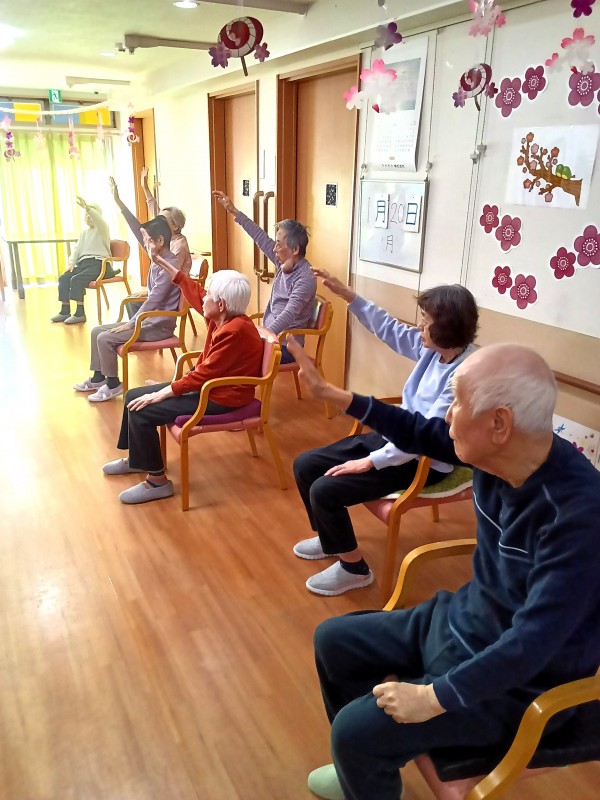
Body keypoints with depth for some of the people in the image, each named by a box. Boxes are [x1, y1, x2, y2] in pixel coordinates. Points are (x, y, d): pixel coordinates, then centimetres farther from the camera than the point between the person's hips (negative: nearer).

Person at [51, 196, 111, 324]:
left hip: (98, 264, -8)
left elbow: (99, 220, -22)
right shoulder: (84, 232, 26)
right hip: (83, 262, 8)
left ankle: (80, 313, -26)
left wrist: (87, 207, -37)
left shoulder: (102, 229, 3)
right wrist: (72, 263, 0)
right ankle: (65, 311, -10)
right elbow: (77, 249, 18)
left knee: (76, 279, -29)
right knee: (63, 278, -13)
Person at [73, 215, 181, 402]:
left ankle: (113, 384, -3)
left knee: (105, 338, -18)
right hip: (148, 319, 10)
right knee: (97, 331, 8)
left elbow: (153, 300, -24)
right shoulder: (157, 262, 10)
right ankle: (98, 377, 18)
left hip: (160, 325, -10)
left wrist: (130, 324, -20)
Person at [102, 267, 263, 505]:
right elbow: (196, 294, 19)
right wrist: (167, 267, 17)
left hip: (221, 399, -10)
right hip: (208, 386, 10)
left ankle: (157, 481, -5)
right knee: (134, 397, 11)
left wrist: (161, 393, -21)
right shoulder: (223, 318, 1)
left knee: (141, 411, -16)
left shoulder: (234, 331, -27)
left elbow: (205, 374, -27)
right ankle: (136, 458, 30)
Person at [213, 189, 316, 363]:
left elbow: (287, 316, -33)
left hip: (284, 346, -9)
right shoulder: (284, 263, 3)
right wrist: (234, 211, 17)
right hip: (269, 337, 9)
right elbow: (261, 238, 13)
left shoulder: (305, 280, -22)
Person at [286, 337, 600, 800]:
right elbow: (420, 433, 3)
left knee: (355, 729, -18)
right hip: (460, 619, 8)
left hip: (518, 681, -7)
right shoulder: (500, 450, -12)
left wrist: (435, 697, -27)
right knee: (334, 641, 13)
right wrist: (335, 395, 2)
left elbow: (536, 639, -33)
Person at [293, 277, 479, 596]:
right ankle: (331, 537, 30)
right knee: (305, 465, 7)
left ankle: (354, 569, 5)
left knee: (325, 490, -19)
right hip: (394, 436, 9)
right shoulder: (434, 348, -4)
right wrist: (347, 294, 5)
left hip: (423, 462, -9)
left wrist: (370, 462, -24)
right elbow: (390, 330, 10)